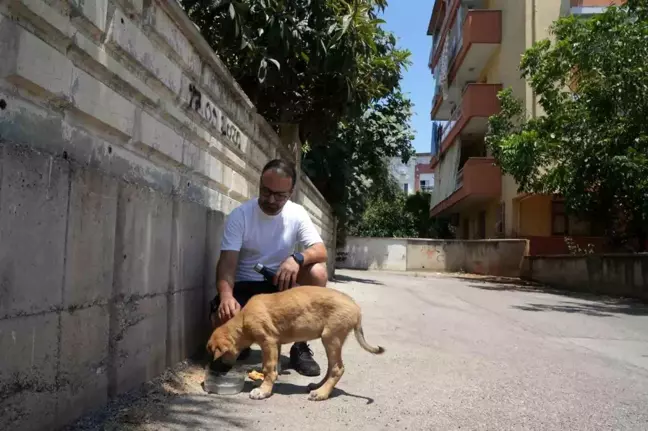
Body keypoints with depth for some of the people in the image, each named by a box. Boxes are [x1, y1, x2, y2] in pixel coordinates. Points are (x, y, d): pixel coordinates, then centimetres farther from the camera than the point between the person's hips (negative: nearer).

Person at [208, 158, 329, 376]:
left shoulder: (297, 214, -7)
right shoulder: (239, 215, -13)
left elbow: (320, 251, -16)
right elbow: (227, 262, -20)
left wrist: (298, 258, -39)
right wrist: (226, 295, -40)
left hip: (281, 283, 2)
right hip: (245, 286, -2)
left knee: (318, 272, -27)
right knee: (221, 319, -32)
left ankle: (300, 346, -12)